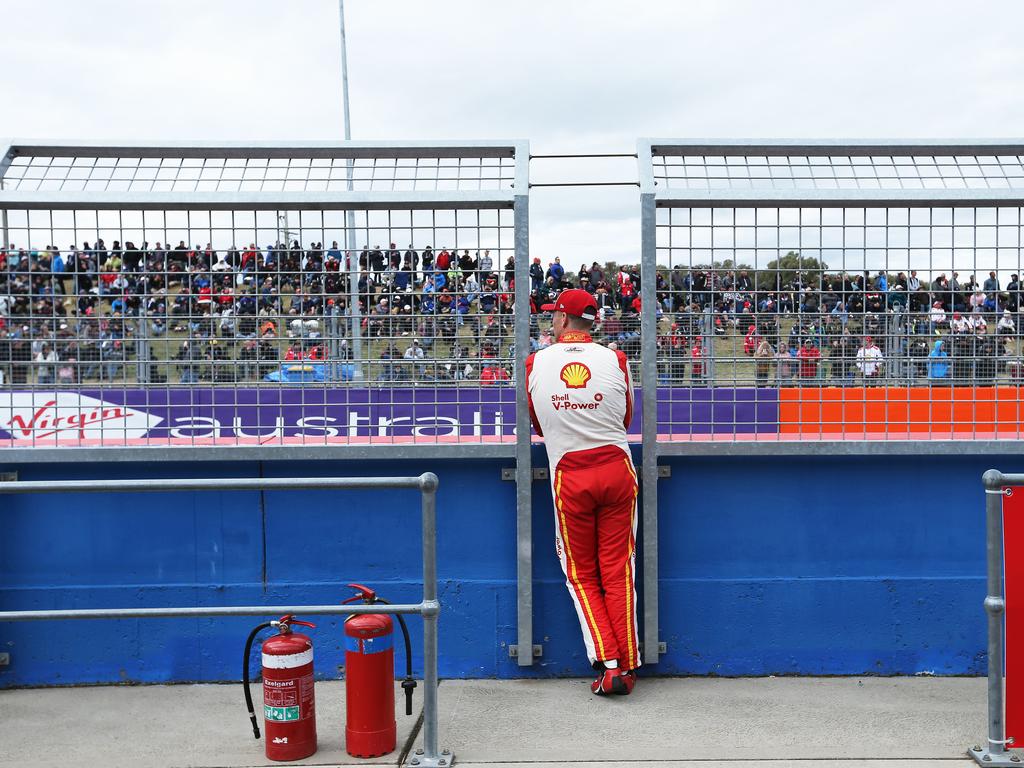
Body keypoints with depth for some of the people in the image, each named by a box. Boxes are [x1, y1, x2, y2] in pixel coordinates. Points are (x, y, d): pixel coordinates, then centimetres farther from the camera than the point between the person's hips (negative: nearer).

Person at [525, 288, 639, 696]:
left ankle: (607, 663, 1)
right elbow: (625, 420, 12)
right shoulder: (615, 360, 1)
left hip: (569, 476, -1)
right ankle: (627, 667, 9)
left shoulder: (535, 363, 2)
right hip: (617, 470, 1)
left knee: (581, 575, 10)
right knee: (618, 572, 7)